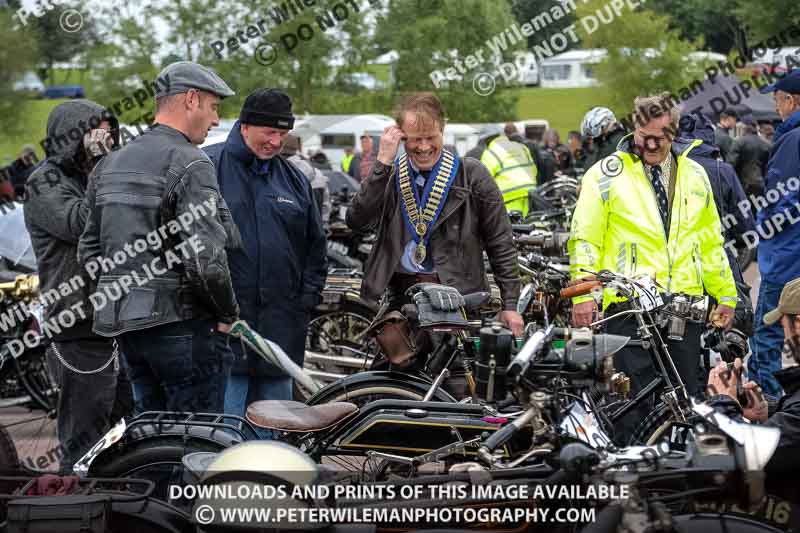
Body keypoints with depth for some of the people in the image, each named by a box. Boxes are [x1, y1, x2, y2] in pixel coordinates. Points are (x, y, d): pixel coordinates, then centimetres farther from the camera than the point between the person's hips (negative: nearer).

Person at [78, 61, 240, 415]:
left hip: (125, 328, 8)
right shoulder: (190, 164, -13)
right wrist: (227, 314, -6)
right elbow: (205, 260, -21)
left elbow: (89, 250, 15)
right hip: (182, 326, -8)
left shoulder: (110, 164, 13)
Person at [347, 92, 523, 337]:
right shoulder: (388, 175, 11)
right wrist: (383, 162, -10)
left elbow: (500, 244, 6)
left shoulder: (471, 175, 4)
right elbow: (358, 221, -7)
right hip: (398, 295, 2)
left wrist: (510, 304, 1)